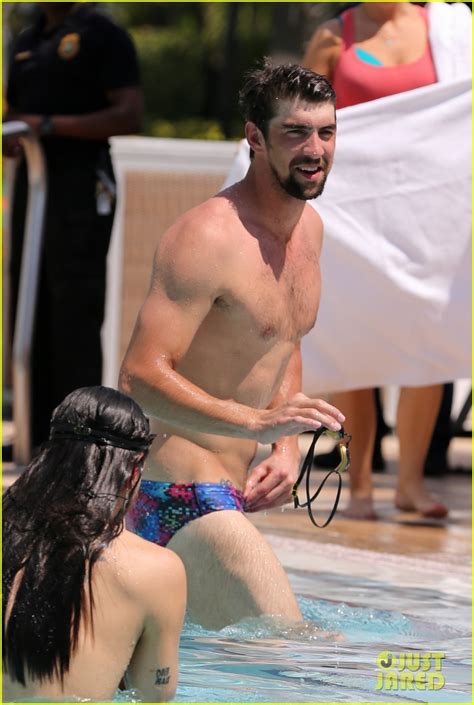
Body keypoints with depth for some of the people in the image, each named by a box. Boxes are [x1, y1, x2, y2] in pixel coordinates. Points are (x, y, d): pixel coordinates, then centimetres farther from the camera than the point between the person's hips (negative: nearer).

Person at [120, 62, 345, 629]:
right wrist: (257, 422, -36)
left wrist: (288, 449, 7)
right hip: (180, 494, -10)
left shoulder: (309, 226, 10)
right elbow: (141, 376, -27)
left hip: (228, 492, 10)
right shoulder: (208, 237, -20)